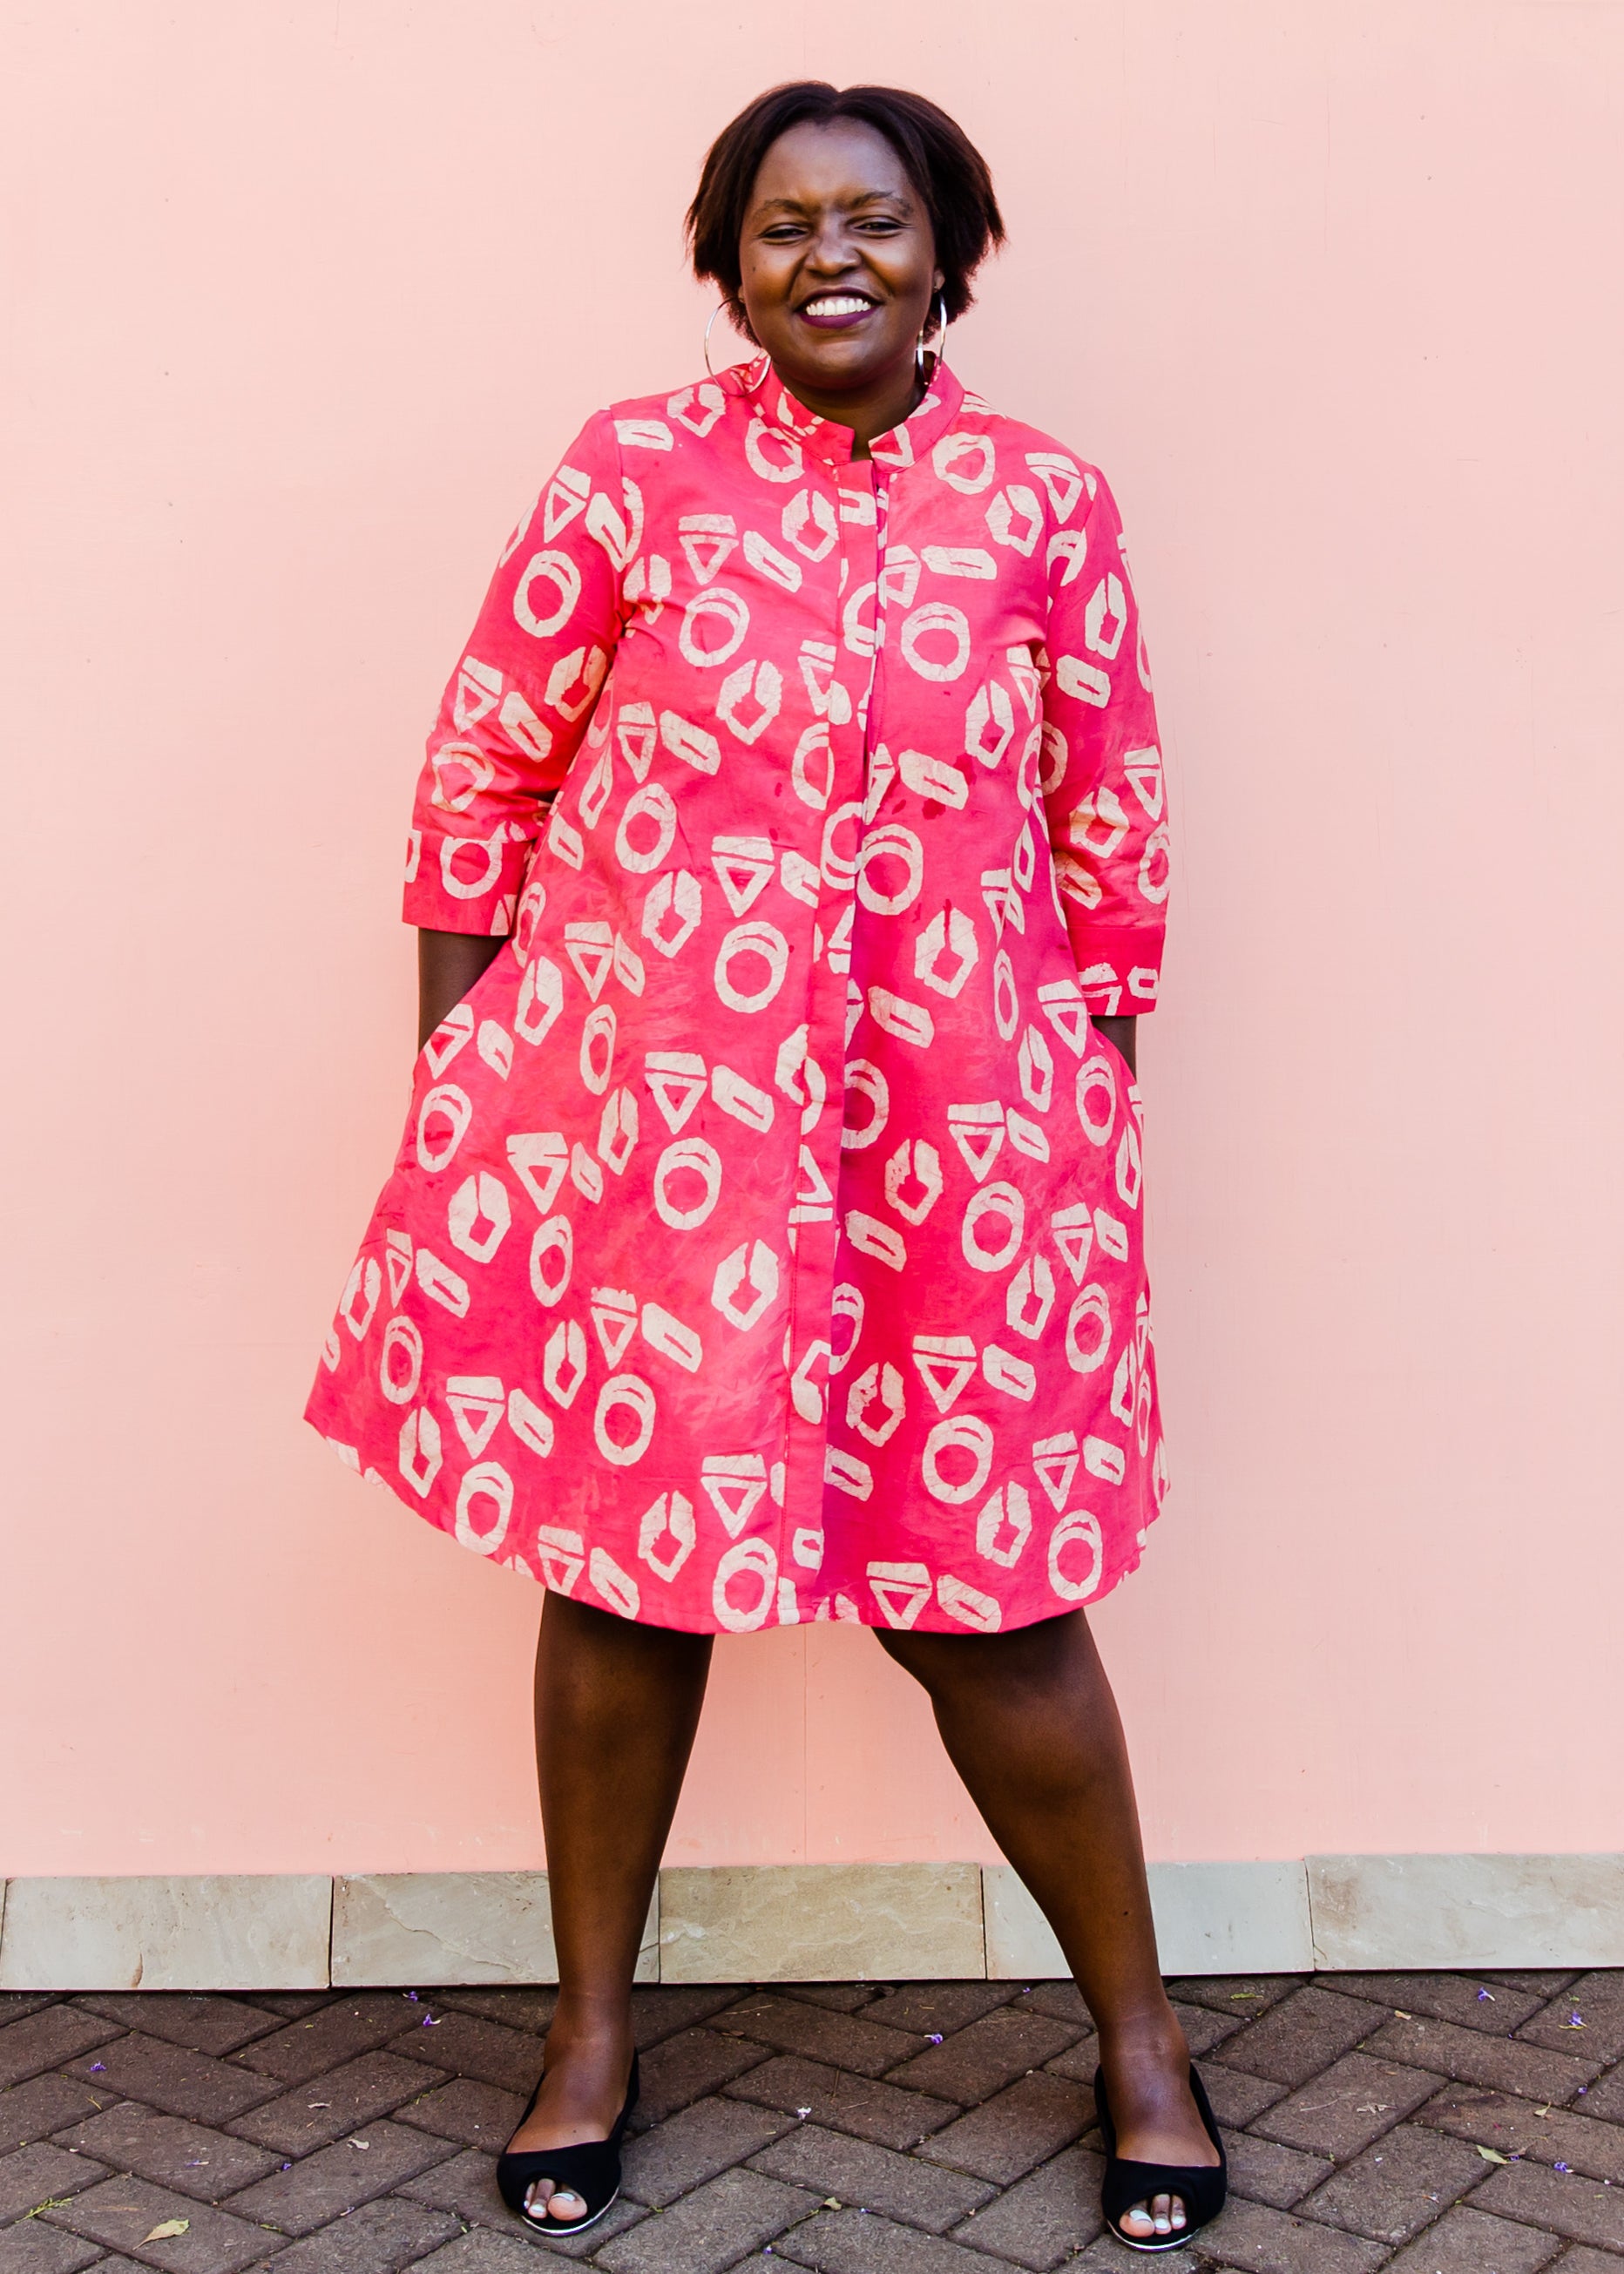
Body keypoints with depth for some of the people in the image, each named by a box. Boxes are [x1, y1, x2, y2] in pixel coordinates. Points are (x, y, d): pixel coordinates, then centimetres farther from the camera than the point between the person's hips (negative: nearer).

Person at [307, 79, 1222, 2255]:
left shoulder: (1043, 502, 3)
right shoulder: (630, 470, 1)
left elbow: (1114, 837, 7)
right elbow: (483, 778, 5)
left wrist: (1095, 1131, 6)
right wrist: (454, 1089, 3)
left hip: (952, 1135, 0)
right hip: (637, 1110, 1)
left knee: (990, 1597, 5)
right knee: (624, 1564, 10)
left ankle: (1139, 2033, 29)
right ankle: (595, 2027, 32)